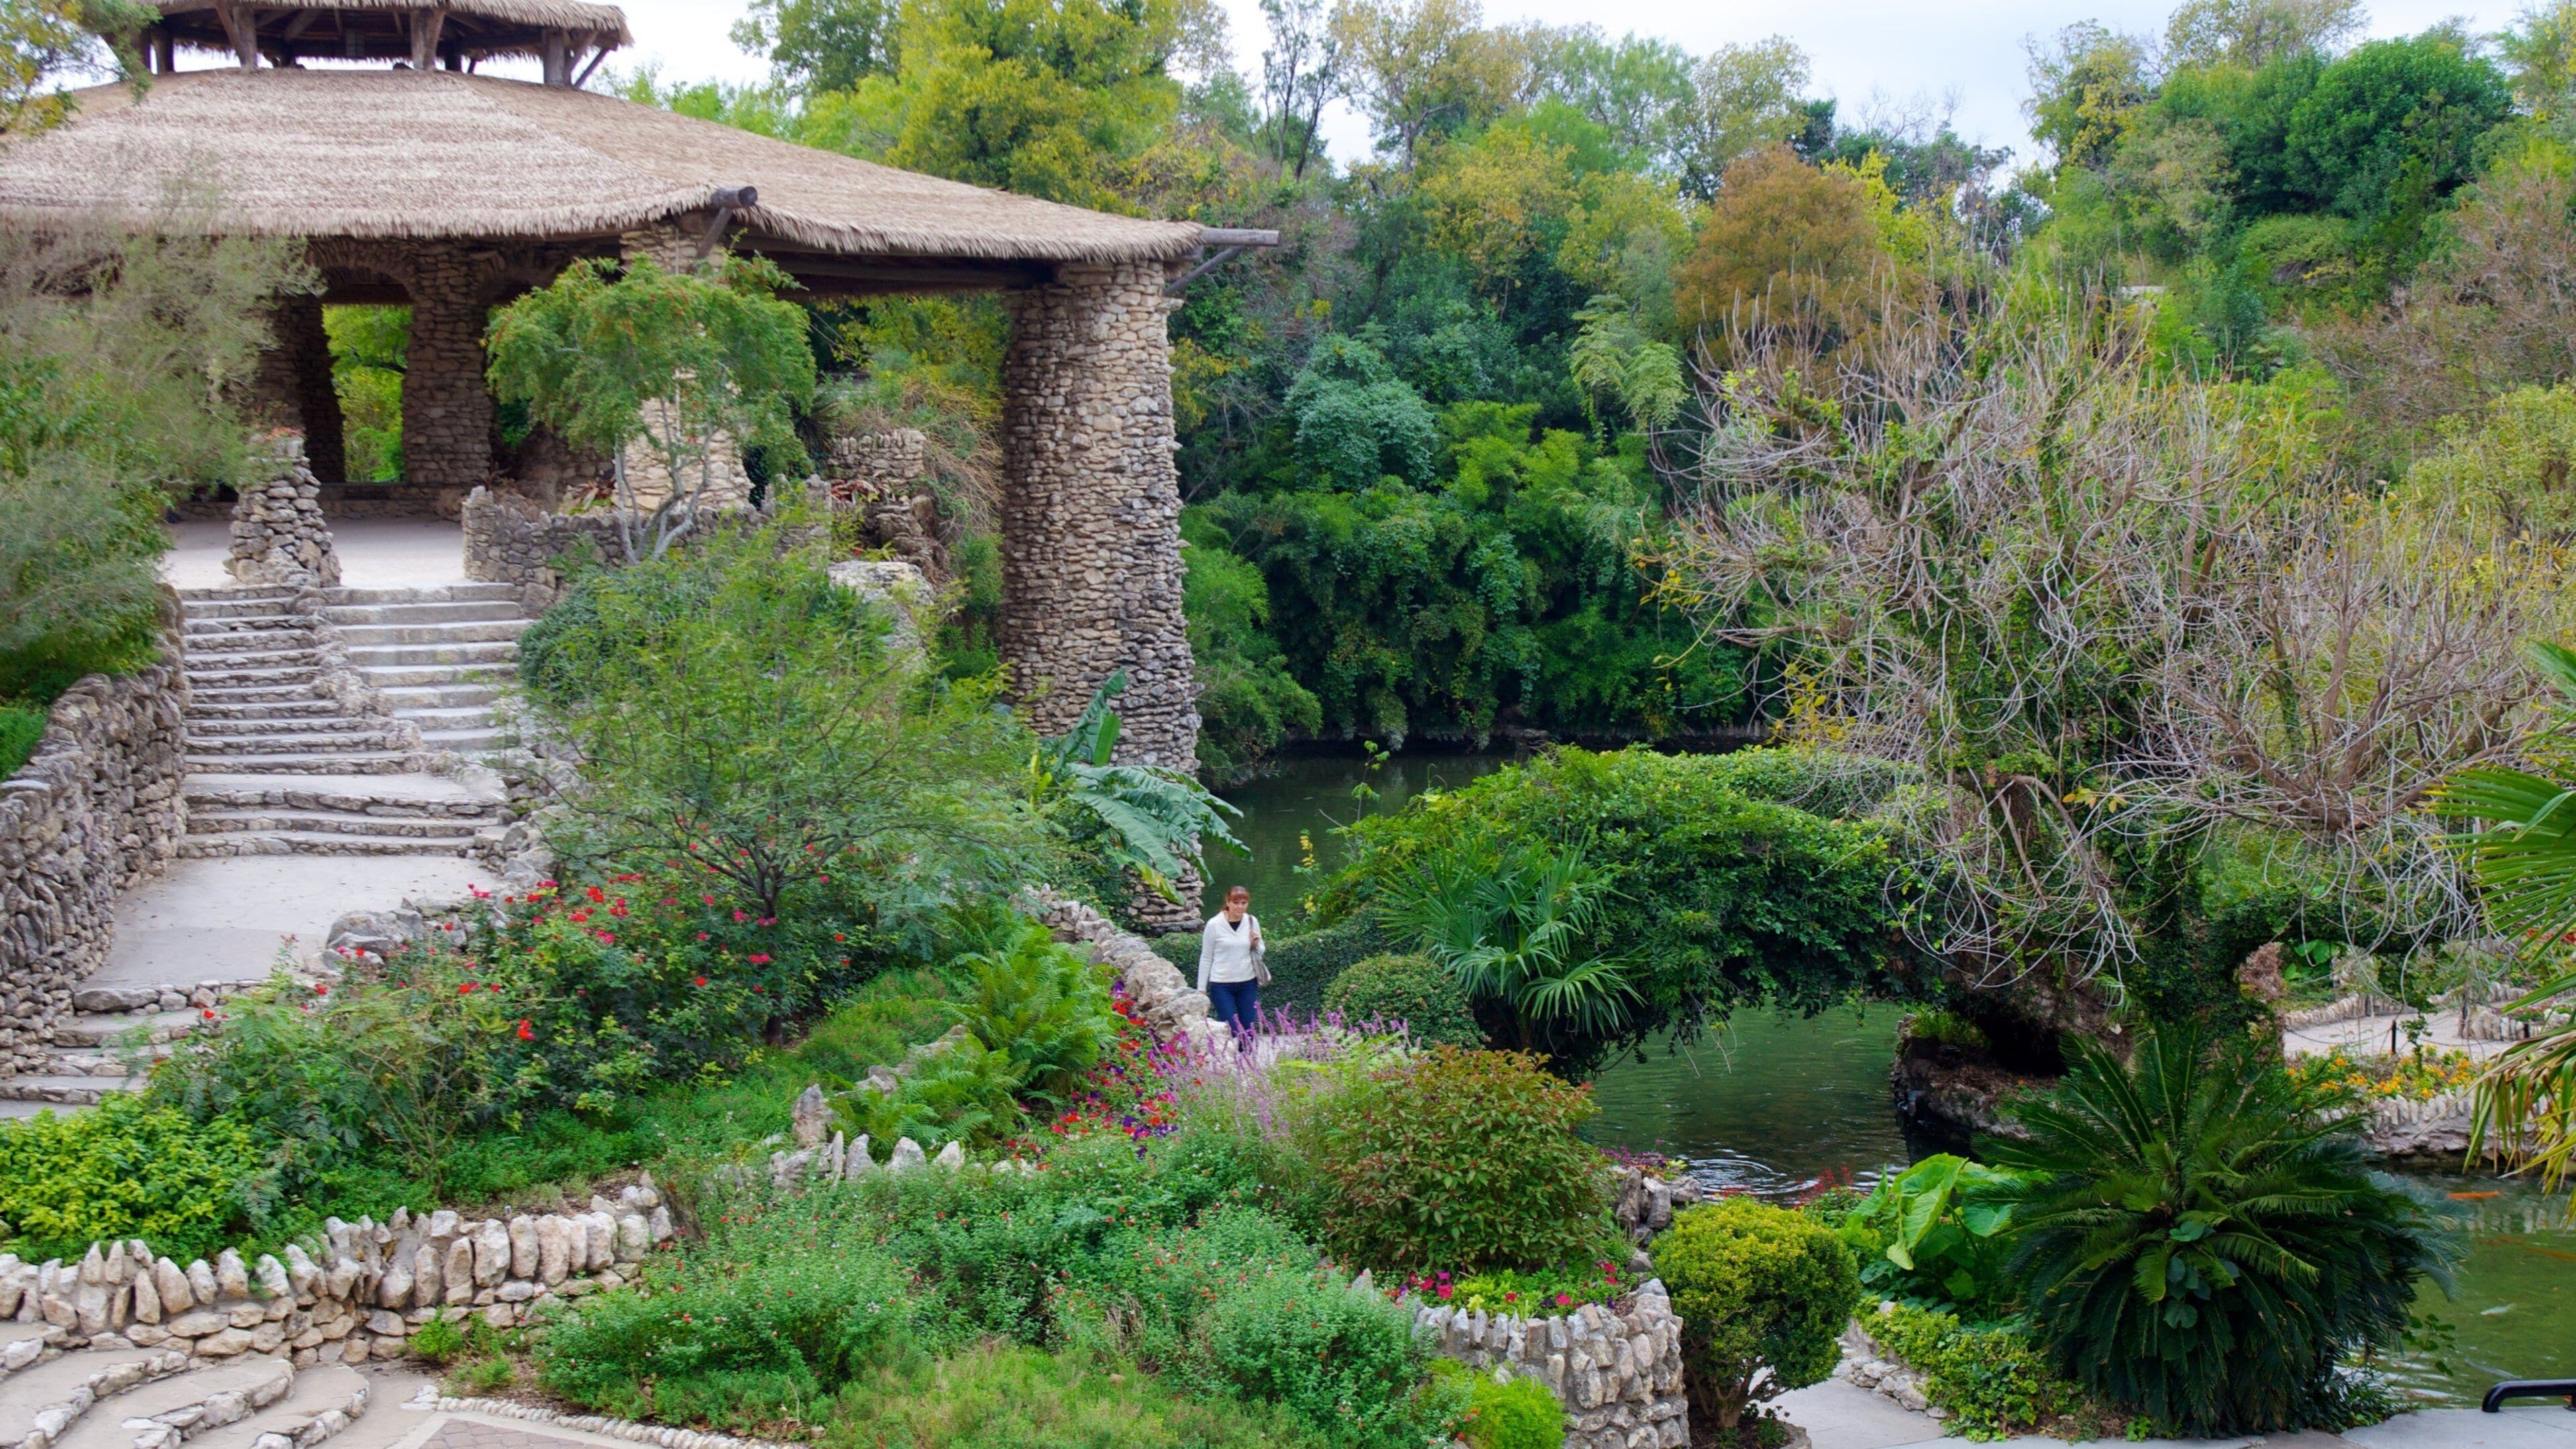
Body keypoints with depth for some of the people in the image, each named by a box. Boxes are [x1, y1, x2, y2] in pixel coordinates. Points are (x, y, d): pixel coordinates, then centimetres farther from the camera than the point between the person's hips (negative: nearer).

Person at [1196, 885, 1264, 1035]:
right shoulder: (1214, 924, -6)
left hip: (1248, 983, 3)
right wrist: (1201, 990, 0)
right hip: (1222, 985, -3)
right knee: (1232, 1030, -10)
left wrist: (1256, 945, -6)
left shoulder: (1252, 922, 4)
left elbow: (1260, 954, 17)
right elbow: (1206, 958, 1)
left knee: (1248, 1031, 3)